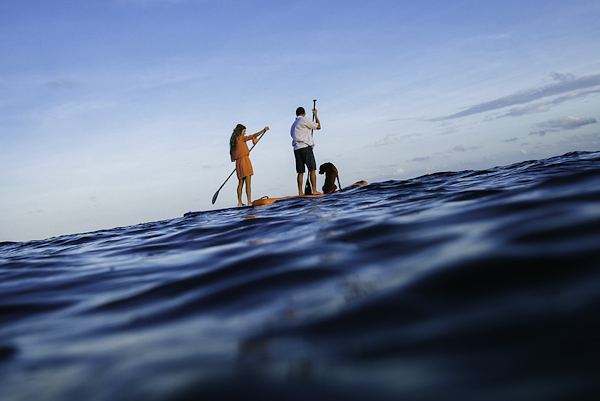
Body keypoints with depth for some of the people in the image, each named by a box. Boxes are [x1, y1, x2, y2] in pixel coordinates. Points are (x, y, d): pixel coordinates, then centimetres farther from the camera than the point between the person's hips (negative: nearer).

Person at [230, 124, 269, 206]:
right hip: (244, 160, -8)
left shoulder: (232, 142, 16)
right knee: (248, 183, -9)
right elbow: (253, 136, -18)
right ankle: (249, 202, -14)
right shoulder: (241, 138, -5)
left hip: (238, 162, 8)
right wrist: (263, 130, -16)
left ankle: (239, 203, 13)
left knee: (240, 183, 12)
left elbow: (232, 158, 16)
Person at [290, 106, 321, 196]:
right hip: (305, 147, -7)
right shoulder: (305, 120, 0)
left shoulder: (293, 125, 23)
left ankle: (300, 192, 1)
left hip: (297, 149, 7)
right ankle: (314, 190, -14)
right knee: (312, 169, -7)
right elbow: (318, 126, 7)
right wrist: (315, 115, 19)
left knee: (300, 172, 5)